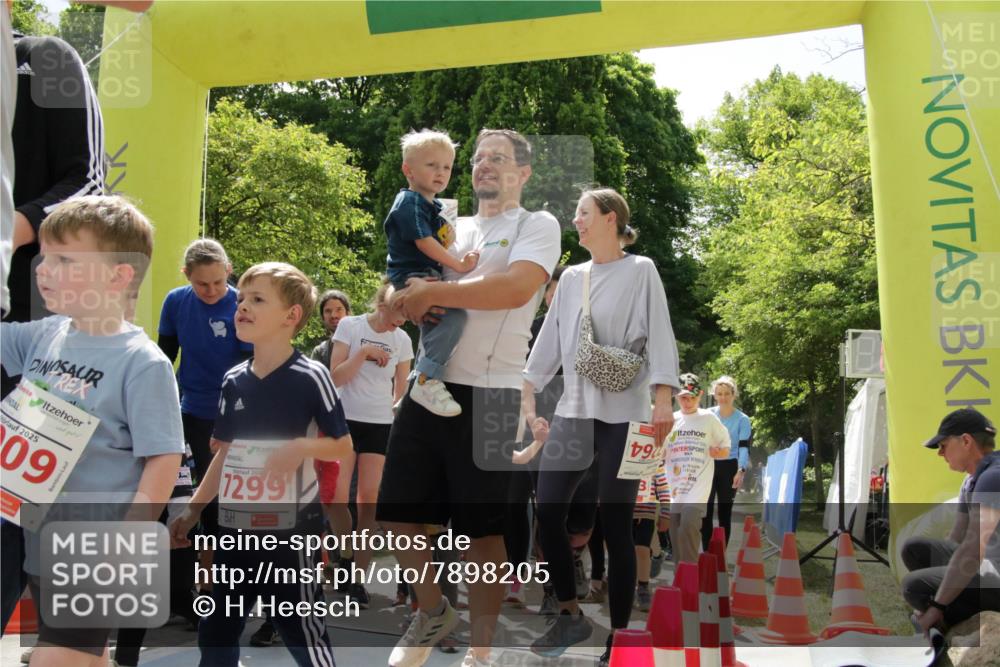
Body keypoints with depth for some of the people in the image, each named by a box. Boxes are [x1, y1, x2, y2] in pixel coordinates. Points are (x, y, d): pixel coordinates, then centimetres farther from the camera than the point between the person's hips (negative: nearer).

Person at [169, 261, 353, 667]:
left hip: (290, 527, -6)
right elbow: (224, 453, 14)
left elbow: (343, 446, -6)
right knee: (215, 629, 14)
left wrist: (303, 447, -24)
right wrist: (193, 510, 14)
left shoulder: (311, 377, -10)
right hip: (236, 526, 6)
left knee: (301, 629, 2)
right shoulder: (234, 381, 6)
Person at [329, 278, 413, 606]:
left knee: (370, 499, 0)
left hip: (381, 424, 2)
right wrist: (364, 352, -18)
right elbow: (335, 378, -9)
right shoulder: (350, 326, -4)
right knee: (337, 496, -9)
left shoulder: (402, 340, 4)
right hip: (346, 420, -2)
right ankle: (346, 559, 8)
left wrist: (390, 407, 6)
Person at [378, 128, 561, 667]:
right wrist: (408, 294, -5)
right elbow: (401, 286, 19)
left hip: (489, 394, -6)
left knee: (481, 527, 0)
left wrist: (433, 292, -15)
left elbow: (516, 287, -19)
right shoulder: (451, 229, 19)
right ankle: (433, 613, 32)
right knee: (398, 512, 9)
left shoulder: (537, 226, 0)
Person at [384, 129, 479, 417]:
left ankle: (424, 378, 43)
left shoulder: (433, 206, 17)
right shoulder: (410, 203, -13)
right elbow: (423, 241, -23)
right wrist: (458, 264, -22)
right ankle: (427, 382, -28)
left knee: (432, 328, 25)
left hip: (427, 278, 11)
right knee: (454, 315, -29)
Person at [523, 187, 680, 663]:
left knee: (615, 525, -4)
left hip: (622, 415, -5)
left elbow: (659, 335, -8)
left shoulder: (640, 271, 1)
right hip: (572, 411, 5)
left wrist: (663, 400, -19)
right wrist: (528, 396, 10)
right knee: (548, 513, -2)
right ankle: (571, 615, 16)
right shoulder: (571, 277, 15)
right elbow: (550, 339, 16)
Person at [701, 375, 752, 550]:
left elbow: (744, 447, -8)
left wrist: (741, 471, -23)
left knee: (724, 513, 4)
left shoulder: (743, 419, -2)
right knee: (706, 511, -3)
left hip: (729, 468, -2)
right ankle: (706, 553, 4)